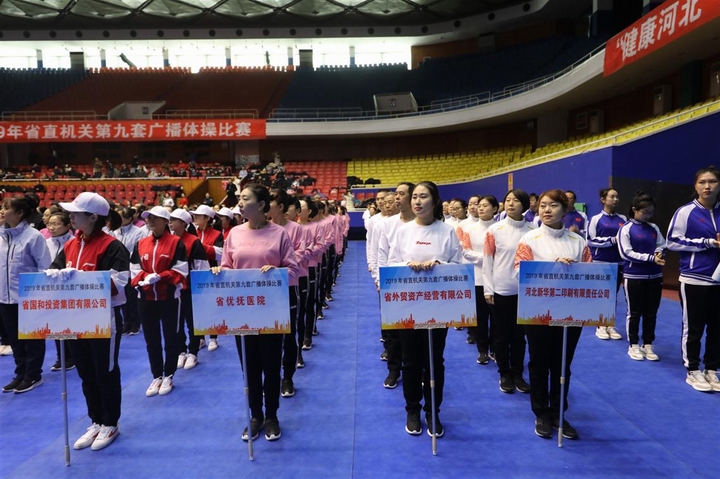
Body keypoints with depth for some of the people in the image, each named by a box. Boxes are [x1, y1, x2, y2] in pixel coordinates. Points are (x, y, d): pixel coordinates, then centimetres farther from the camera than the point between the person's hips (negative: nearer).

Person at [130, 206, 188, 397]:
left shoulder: (176, 242, -6)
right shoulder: (140, 244, 8)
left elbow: (181, 270, -10)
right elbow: (134, 269, 7)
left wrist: (159, 277, -20)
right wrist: (144, 278, -13)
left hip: (169, 297, -4)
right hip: (146, 298, 5)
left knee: (170, 337, 6)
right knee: (151, 339, 11)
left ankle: (168, 376, 19)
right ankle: (156, 376, 24)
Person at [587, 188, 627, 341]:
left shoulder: (623, 219, 7)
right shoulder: (596, 219, -3)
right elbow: (591, 240, -9)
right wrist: (612, 240, -14)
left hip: (618, 262, 4)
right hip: (600, 263, -3)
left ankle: (611, 325, 20)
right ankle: (601, 326, 14)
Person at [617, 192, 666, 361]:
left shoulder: (654, 228, 6)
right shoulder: (626, 229, -8)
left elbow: (662, 245, 11)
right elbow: (626, 253, -15)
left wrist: (659, 252, -12)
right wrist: (651, 258, -20)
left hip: (654, 276, 5)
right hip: (634, 277, -4)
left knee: (651, 313, 11)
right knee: (634, 312, 6)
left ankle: (648, 345, 22)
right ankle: (633, 346, 18)